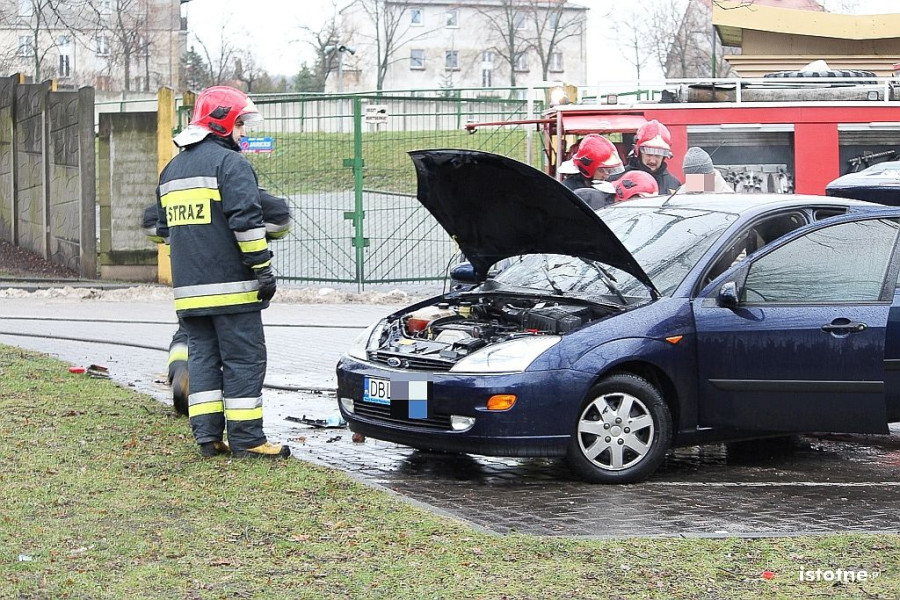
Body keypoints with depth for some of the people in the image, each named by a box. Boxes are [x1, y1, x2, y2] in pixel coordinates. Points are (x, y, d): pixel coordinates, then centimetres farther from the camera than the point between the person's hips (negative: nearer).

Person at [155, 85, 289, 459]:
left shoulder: (172, 169, 19)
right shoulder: (230, 163, -8)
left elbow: (165, 229, 24)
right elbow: (246, 221, -17)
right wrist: (263, 267, -14)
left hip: (189, 289, 8)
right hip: (231, 287, -7)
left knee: (203, 356, 10)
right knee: (244, 358, -3)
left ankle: (207, 435, 6)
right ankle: (246, 438, -3)